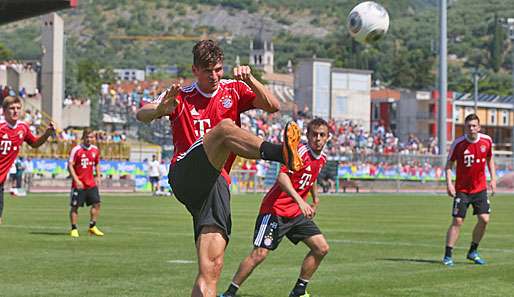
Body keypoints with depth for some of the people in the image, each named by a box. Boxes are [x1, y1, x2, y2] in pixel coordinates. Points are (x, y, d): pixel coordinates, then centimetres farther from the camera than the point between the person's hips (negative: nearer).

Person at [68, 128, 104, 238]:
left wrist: (98, 176, 8)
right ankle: (74, 229, 9)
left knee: (96, 203, 1)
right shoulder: (76, 150, -11)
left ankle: (92, 227, 12)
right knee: (75, 206, 0)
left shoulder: (95, 150, 6)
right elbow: (70, 166, -12)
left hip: (91, 183, 5)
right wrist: (76, 180, -19)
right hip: (78, 184, -5)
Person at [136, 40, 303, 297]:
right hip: (184, 176, -3)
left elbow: (272, 106, 2)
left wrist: (250, 81, -15)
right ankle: (281, 153, -57)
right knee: (225, 127, -30)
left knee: (211, 269, -11)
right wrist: (160, 109, -29)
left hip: (216, 183, 3)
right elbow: (141, 115, -6)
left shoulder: (233, 90, 16)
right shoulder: (181, 96, 11)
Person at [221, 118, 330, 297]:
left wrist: (315, 200, 31)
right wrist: (300, 200, -41)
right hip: (275, 209, -8)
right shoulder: (300, 151, -17)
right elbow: (282, 176, -32)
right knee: (259, 254, -15)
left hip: (297, 213, 8)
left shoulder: (322, 158, 9)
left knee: (322, 248, 1)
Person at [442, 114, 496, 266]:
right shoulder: (458, 143, -12)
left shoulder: (487, 140, -4)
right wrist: (449, 183, -15)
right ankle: (448, 256, 0)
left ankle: (473, 252, 15)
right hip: (462, 189, -3)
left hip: (480, 188, 3)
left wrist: (493, 179, 6)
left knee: (484, 219, -5)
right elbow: (449, 164, -3)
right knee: (457, 221, -8)